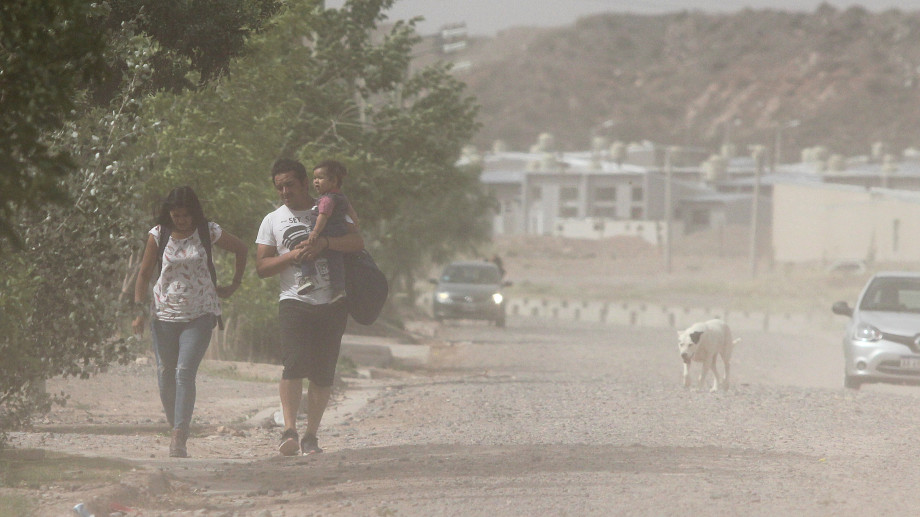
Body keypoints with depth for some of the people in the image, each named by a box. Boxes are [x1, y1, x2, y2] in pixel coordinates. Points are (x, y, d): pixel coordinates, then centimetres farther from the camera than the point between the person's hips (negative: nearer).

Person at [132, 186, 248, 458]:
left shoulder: (209, 232, 0)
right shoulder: (158, 235, 1)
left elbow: (240, 249, 16)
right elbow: (144, 273, 5)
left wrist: (234, 285, 14)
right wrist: (140, 310, -5)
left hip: (199, 315, -2)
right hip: (164, 313, 2)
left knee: (185, 372, -16)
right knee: (165, 375, 4)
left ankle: (179, 437, -20)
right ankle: (175, 429, 20)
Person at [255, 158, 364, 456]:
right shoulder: (272, 221, 13)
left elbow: (357, 243, -3)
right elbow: (262, 267, 6)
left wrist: (323, 243, -18)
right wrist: (292, 256, -10)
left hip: (333, 303, 1)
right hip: (295, 301, -1)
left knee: (323, 372, -1)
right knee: (295, 364, -20)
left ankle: (311, 436, 8)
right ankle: (289, 431, -24)